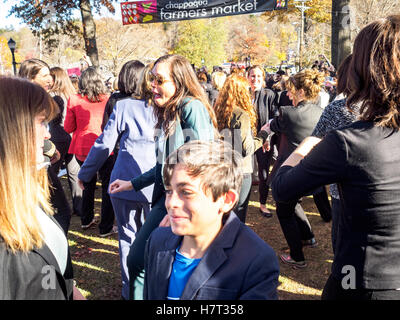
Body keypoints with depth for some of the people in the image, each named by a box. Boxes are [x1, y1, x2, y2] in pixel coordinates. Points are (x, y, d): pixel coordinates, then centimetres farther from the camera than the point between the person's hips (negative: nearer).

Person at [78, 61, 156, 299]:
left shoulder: (123, 107, -4)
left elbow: (104, 144, -1)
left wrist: (85, 173, 10)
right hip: (156, 183, 1)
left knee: (129, 237, 12)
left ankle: (130, 290, 23)